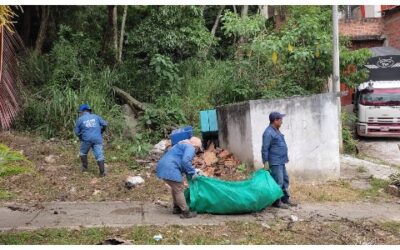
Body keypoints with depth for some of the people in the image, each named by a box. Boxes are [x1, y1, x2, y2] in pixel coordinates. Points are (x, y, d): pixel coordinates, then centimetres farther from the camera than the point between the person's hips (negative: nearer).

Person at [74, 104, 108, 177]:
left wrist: (81, 138, 26)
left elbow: (77, 132, 8)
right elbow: (104, 124, 8)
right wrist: (100, 133, 23)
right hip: (97, 139, 1)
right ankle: (102, 172, -8)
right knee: (99, 155, -2)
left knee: (83, 153, 24)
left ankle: (85, 168, 29)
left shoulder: (80, 119, 7)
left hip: (86, 139, -1)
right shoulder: (96, 117, 13)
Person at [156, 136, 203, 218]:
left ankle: (177, 208, 34)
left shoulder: (183, 146, 28)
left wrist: (194, 170, 21)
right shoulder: (190, 148, -3)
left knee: (175, 187, 23)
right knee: (179, 189, -3)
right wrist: (192, 172, -8)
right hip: (169, 169, -11)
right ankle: (185, 212, 2)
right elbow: (185, 161, -20)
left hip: (163, 166, 11)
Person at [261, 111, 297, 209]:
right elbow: (265, 149, -18)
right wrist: (266, 162, -19)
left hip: (281, 161, 10)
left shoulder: (276, 131, 14)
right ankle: (277, 201, 3)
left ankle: (285, 198, 25)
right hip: (275, 162, -10)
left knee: (285, 180, 15)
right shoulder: (268, 133, -17)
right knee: (278, 182, -7)